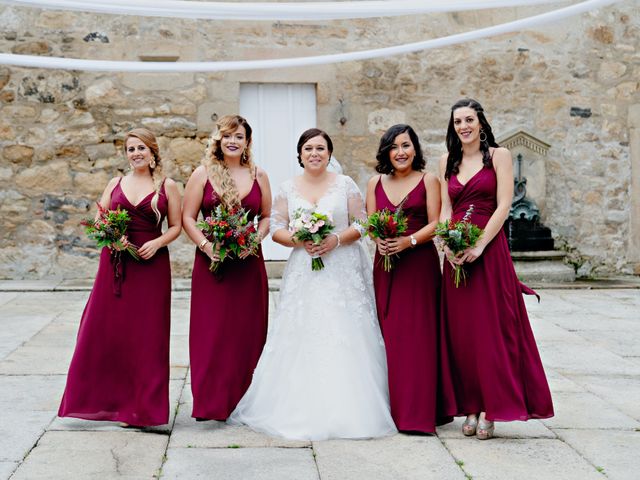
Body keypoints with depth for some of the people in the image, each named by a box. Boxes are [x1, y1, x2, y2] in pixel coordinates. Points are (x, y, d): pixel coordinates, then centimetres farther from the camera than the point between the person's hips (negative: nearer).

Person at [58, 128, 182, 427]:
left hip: (151, 264, -2)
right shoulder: (115, 184, 12)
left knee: (147, 335, 0)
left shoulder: (167, 186, 4)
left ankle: (142, 407, 10)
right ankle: (104, 399, 13)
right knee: (105, 331, 0)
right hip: (115, 263, 2)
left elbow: (175, 227, 4)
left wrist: (157, 243, -14)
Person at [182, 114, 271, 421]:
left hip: (248, 263, 2)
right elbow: (187, 218, 1)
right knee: (210, 331, -3)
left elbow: (267, 216, 12)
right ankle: (211, 403, 4)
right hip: (211, 262, -2)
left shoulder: (259, 176, 8)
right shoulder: (202, 174, 3)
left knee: (247, 331, 4)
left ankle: (243, 401, 15)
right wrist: (205, 245, -13)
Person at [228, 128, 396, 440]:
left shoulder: (345, 185, 6)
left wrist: (337, 239, -12)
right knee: (301, 340, -4)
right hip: (303, 272, 1)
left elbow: (363, 224, 4)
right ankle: (301, 411, 4)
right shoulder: (288, 189, 10)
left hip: (343, 272, -1)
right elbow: (276, 228, 7)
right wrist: (299, 241, -11)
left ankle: (346, 411, 2)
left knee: (344, 339, -5)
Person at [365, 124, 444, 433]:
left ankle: (417, 412, -3)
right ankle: (393, 408, 9)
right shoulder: (376, 183, 13)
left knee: (418, 335, -6)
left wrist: (408, 241, -18)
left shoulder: (428, 181, 3)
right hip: (385, 265, 4)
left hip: (419, 264, -3)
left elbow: (435, 224, -4)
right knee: (388, 335, 1)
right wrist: (379, 240, -11)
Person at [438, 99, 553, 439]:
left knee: (491, 327, -4)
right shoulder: (447, 161, 14)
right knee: (460, 330, 3)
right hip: (456, 254, 4)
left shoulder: (498, 156, 1)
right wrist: (447, 245, -7)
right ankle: (470, 407, 10)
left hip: (490, 251, -4)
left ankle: (491, 409, 1)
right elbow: (445, 209, 10)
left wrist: (479, 246, -15)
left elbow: (503, 205, -7)